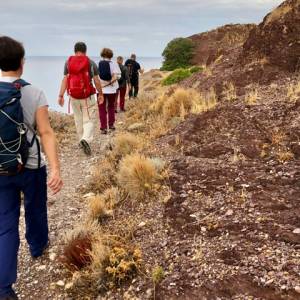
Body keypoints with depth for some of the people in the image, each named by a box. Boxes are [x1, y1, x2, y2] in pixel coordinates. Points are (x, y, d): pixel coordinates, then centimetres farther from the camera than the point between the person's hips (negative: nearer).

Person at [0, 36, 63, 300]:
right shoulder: (34, 94, -13)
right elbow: (46, 133, -21)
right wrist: (56, 169, -24)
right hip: (31, 168, -2)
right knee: (35, 211, 24)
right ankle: (38, 246, 50)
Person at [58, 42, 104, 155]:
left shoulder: (68, 62, 3)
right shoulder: (91, 63, -2)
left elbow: (65, 80, -3)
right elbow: (96, 80, -2)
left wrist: (61, 95, -3)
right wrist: (100, 94, 9)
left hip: (74, 96, 3)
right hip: (88, 96, -3)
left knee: (78, 119, 17)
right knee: (88, 120, 0)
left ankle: (82, 140, 27)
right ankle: (86, 139, -23)